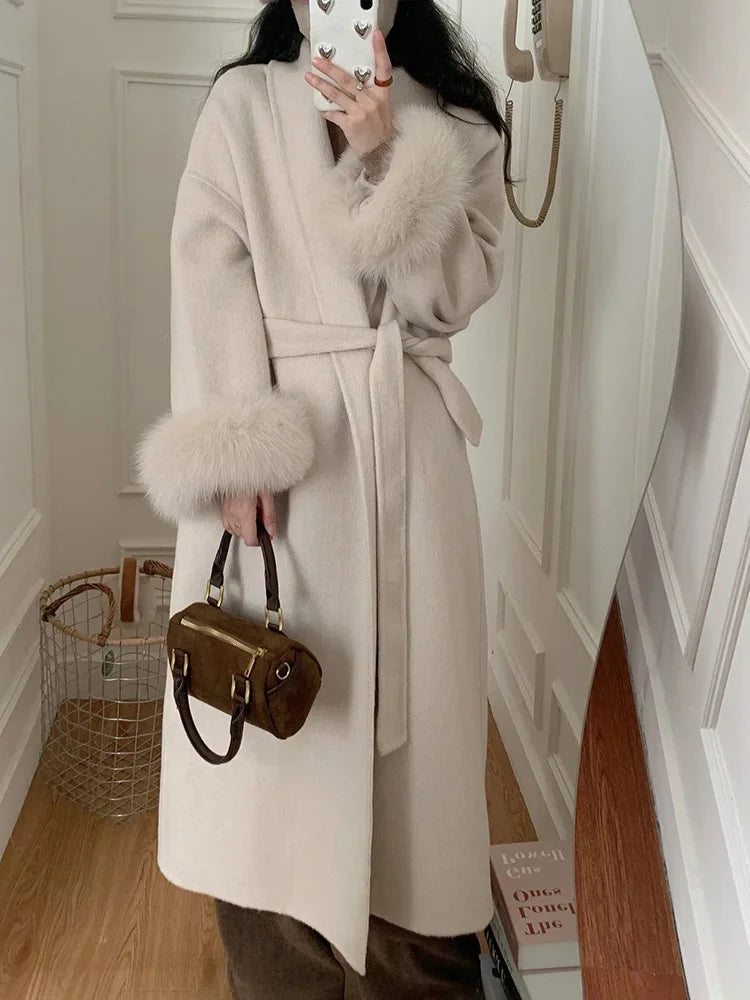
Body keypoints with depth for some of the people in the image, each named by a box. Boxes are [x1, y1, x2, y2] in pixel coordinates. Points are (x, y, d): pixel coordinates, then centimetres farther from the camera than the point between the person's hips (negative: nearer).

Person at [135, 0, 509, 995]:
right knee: (273, 704, 2)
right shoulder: (242, 104, 5)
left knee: (410, 703, 6)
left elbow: (452, 294, -3)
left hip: (407, 447, 2)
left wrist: (385, 156, -14)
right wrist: (239, 452, -15)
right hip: (276, 442, -1)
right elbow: (212, 282, -5)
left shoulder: (458, 125, 9)